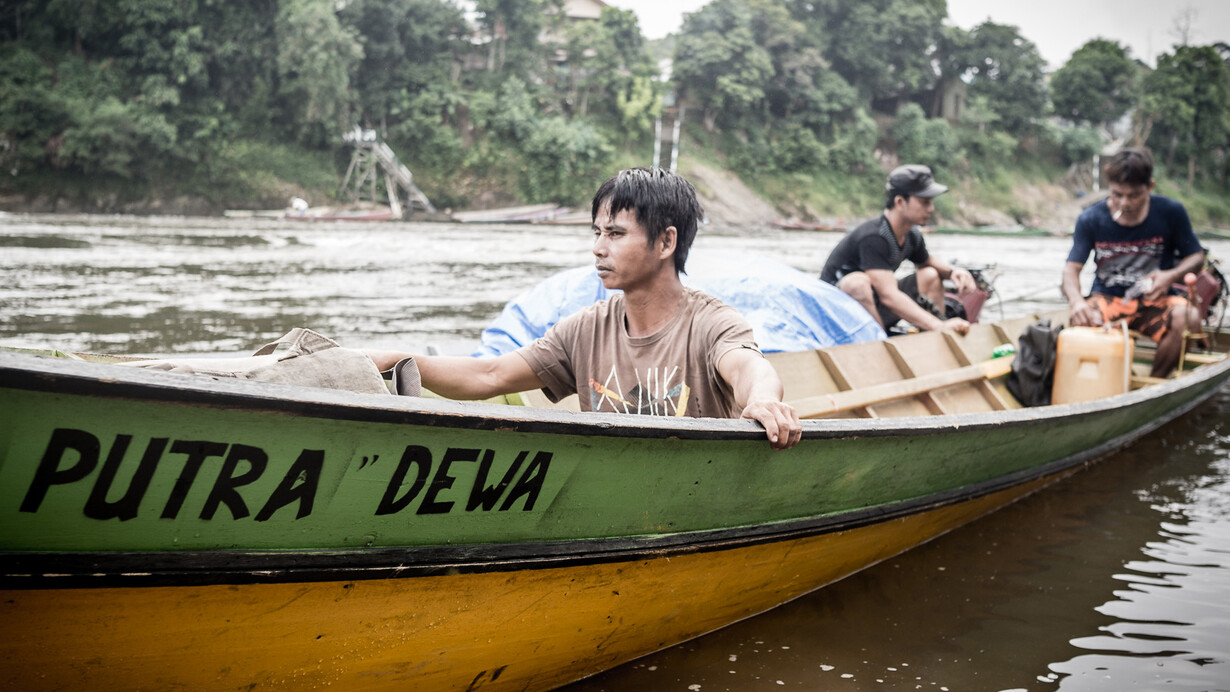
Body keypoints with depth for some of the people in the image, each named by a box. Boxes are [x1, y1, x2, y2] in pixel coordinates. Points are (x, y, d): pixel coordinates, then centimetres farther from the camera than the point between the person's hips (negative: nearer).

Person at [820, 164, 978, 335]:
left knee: (930, 275, 10)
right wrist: (939, 326, -41)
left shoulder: (912, 236, 0)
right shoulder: (872, 237, -27)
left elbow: (927, 261, 25)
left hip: (873, 309, 9)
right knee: (858, 281, -38)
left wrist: (952, 271, 0)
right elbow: (889, 295, -36)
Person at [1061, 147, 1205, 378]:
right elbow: (1072, 267, -9)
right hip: (1108, 298, 0)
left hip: (1155, 300, 1)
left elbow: (1196, 256, 4)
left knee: (1188, 319, -33)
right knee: (1081, 320, -35)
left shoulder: (1171, 212, -4)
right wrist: (1076, 301, -32)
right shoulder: (1091, 219, -5)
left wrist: (1172, 276, -19)